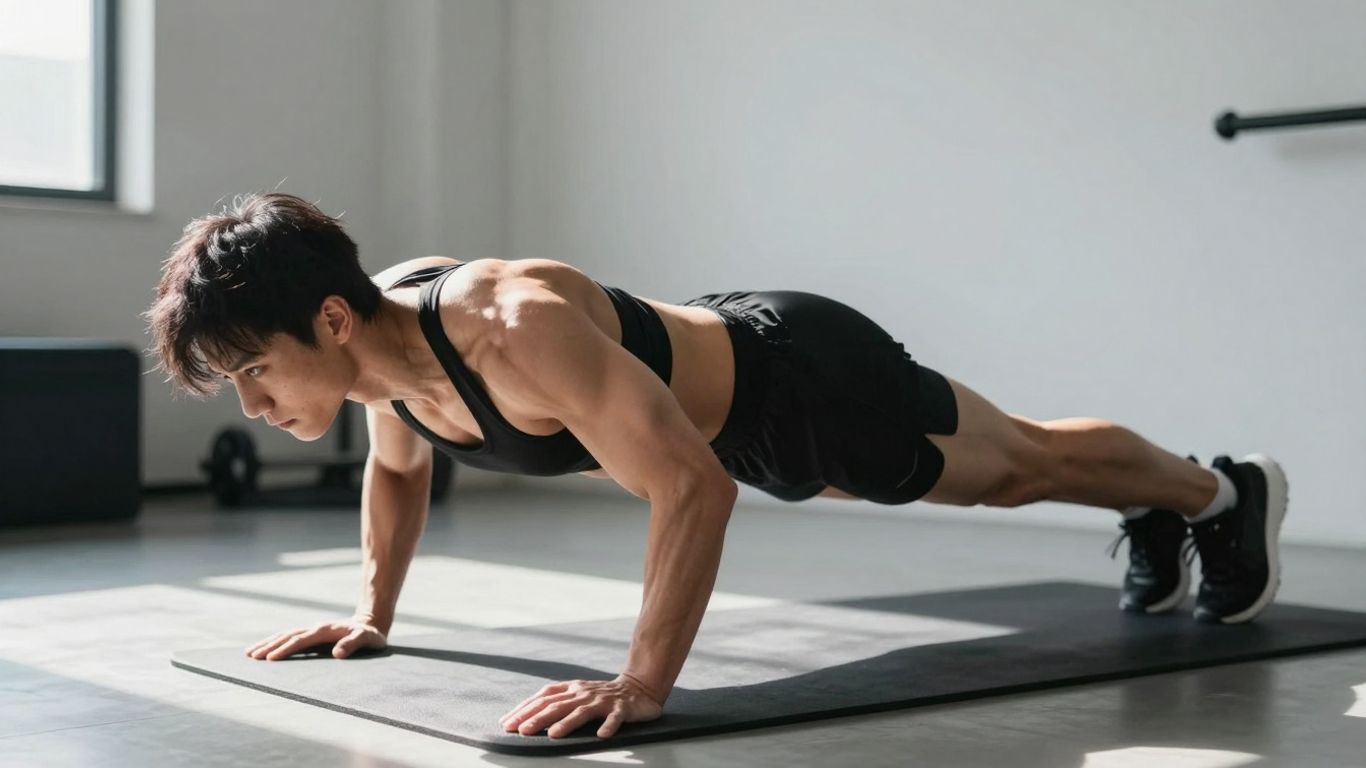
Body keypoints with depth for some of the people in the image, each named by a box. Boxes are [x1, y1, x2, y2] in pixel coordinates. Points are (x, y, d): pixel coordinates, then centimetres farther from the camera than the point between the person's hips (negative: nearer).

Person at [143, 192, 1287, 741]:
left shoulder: (515, 330, -43)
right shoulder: (383, 333, -16)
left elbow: (695, 485, -47)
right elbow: (397, 471, 7)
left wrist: (644, 683, -50)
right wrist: (371, 614, 5)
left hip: (813, 384, -8)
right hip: (721, 363, 8)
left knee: (1015, 464, 20)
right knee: (990, 470, 31)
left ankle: (1224, 492, 48)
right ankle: (1156, 522, 59)